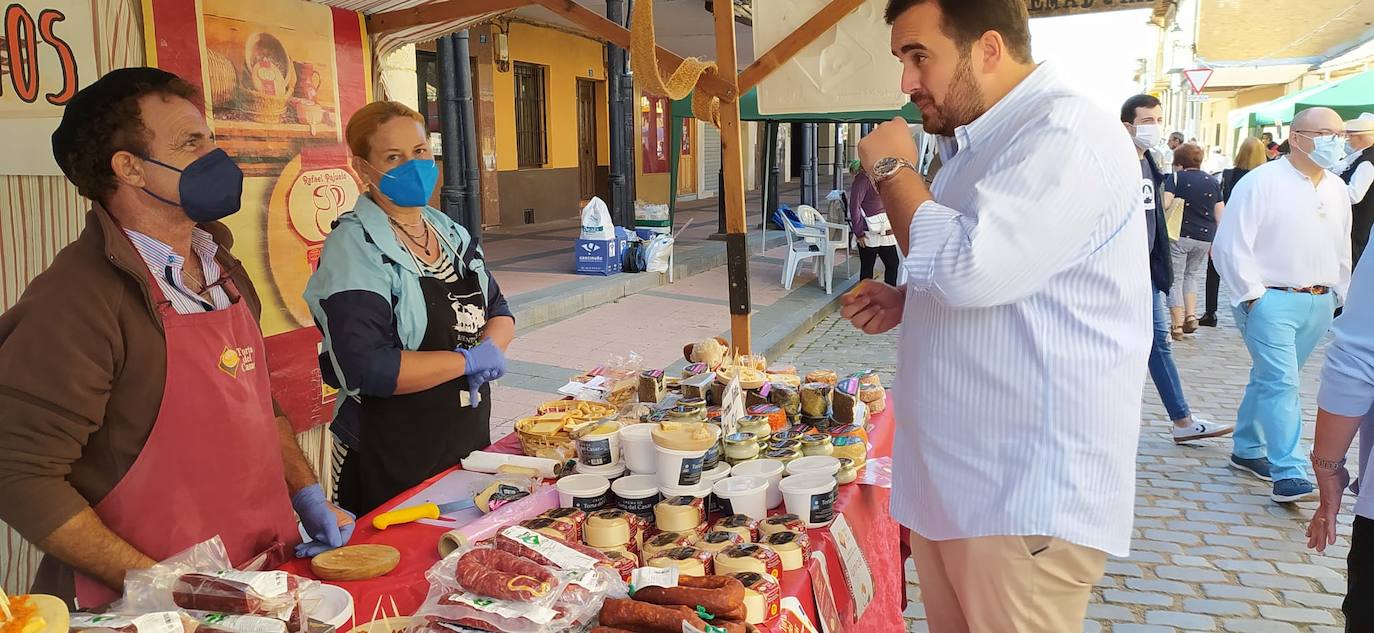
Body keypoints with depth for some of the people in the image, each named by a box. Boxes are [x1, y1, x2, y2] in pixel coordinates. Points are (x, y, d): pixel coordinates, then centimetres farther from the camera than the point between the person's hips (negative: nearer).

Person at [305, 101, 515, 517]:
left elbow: (499, 311, 14)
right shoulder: (355, 248, -16)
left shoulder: (451, 233, 7)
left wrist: (491, 348, -10)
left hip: (471, 443, 7)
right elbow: (366, 369, -25)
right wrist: (469, 360, -17)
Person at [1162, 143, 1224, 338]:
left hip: (1179, 235, -4)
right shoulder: (1213, 182, 9)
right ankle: (1191, 316, 8)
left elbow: (1164, 203, -17)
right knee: (1192, 276, 23)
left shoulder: (1176, 178, -3)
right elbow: (1220, 214, 8)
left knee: (1175, 280, 4)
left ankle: (1178, 326, 1)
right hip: (1204, 238, 4)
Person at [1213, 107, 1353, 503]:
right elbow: (1230, 246, -12)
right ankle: (1288, 474, -13)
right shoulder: (1262, 183, -8)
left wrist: (1339, 295, 20)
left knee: (1271, 379, 15)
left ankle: (1248, 449, 28)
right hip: (1271, 300, -7)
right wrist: (1252, 296, -13)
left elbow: (1342, 251, 23)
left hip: (1318, 304, 7)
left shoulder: (1337, 190, 13)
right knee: (1280, 382, -13)